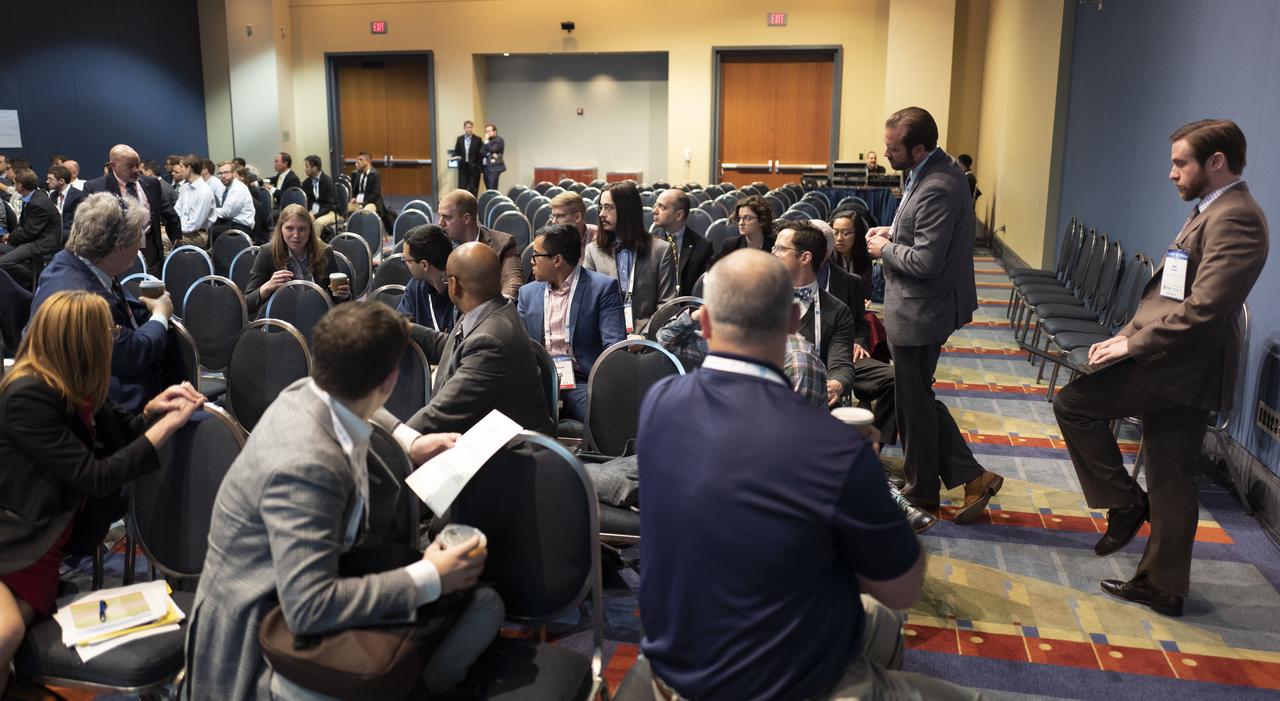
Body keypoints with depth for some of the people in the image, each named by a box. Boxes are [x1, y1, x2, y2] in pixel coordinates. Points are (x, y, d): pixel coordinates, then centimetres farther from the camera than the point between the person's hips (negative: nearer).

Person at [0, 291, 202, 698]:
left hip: (38, 551, 7)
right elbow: (96, 478, -20)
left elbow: (117, 438, 22)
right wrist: (168, 424, -17)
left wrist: (153, 410, 1)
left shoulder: (75, 388, 5)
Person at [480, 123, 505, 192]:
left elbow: (492, 150, -16)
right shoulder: (487, 140, 17)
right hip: (486, 167, 7)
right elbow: (481, 152, 7)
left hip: (494, 167, -7)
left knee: (492, 189, -15)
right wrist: (488, 154, -11)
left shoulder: (498, 140, -3)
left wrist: (486, 142, -9)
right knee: (488, 190, 6)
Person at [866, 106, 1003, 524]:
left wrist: (885, 249, -13)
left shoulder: (936, 190, -27)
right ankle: (970, 476, 24)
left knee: (914, 404, 7)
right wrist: (895, 232, 6)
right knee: (919, 399, 19)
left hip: (918, 313, -11)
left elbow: (926, 262, -28)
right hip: (918, 307, 11)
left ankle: (922, 492, 25)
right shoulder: (933, 172, 6)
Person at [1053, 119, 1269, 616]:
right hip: (1178, 367, 10)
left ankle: (1124, 502, 8)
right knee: (1170, 484, 15)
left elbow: (1204, 308, -26)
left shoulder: (1234, 219, -17)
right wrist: (1128, 334, 8)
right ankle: (1163, 586, 25)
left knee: (1072, 402, -7)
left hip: (1181, 367, -10)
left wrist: (1132, 344, -19)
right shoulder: (1214, 212, 15)